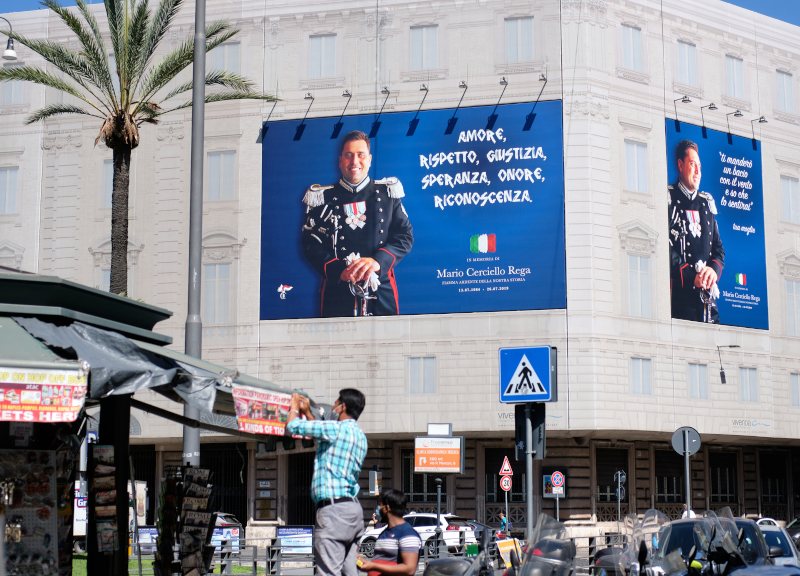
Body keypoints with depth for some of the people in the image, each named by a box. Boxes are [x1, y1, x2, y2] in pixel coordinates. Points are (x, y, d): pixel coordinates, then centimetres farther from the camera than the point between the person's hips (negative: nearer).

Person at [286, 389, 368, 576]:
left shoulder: (336, 428, -10)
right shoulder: (360, 436, 18)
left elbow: (292, 426, -6)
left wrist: (294, 406, 15)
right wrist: (307, 412, 41)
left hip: (334, 509, -9)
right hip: (353, 507, 9)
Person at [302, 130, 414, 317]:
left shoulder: (387, 193, 10)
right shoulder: (323, 198, 7)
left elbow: (406, 236, 4)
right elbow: (311, 244, 3)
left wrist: (378, 260, -14)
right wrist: (338, 270, -15)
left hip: (381, 294, 1)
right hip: (337, 293, -1)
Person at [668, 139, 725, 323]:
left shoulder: (707, 202, 20)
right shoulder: (670, 199, 2)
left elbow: (719, 248, 18)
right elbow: (666, 249, -7)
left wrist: (714, 270, -3)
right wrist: (691, 276, -15)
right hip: (681, 294, -5)